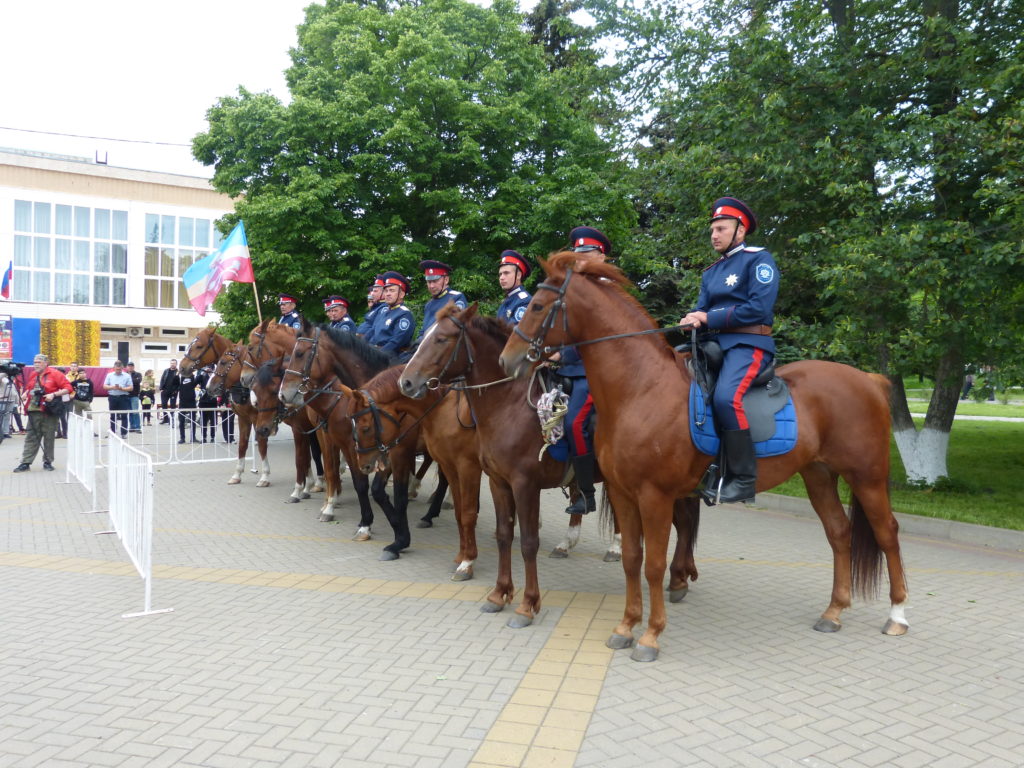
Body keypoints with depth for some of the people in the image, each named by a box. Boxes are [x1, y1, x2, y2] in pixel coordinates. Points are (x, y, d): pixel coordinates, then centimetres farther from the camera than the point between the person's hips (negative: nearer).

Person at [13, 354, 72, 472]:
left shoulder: (55, 374, -5)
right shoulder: (32, 375, 13)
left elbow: (68, 388, -9)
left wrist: (53, 394, -19)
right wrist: (25, 393, 8)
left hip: (49, 412, -5)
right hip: (34, 411, 5)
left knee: (49, 438, 3)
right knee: (31, 438, 4)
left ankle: (48, 462, 13)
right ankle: (26, 463, 5)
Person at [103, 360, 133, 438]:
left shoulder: (127, 376, 2)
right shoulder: (109, 375, 9)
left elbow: (131, 388, -2)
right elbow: (105, 386, 6)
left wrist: (122, 388, -17)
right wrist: (112, 387, -13)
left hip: (123, 397, -2)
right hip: (112, 397, 2)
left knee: (124, 416, -3)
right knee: (113, 416, 8)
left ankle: (124, 433, 2)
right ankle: (112, 433, 15)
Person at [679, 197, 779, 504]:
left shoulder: (759, 259, -1)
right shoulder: (711, 273, 21)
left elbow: (759, 308, -14)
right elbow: (702, 310, 16)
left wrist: (710, 318, -12)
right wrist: (694, 320, -10)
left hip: (749, 344, -8)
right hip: (715, 343, 8)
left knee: (726, 397, -32)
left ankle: (743, 478, -22)